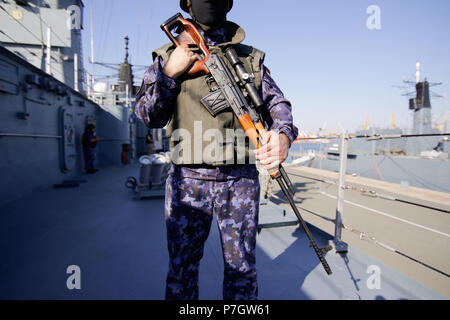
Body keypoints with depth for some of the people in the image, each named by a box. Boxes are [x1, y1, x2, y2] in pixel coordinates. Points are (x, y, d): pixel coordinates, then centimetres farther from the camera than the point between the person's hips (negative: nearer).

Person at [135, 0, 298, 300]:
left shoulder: (251, 57, 12)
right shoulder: (169, 56, 9)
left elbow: (278, 103, 9)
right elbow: (147, 115, 4)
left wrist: (283, 135, -13)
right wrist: (170, 73, -9)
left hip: (241, 179, 1)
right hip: (188, 179, 0)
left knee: (242, 268, 14)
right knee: (182, 267, 12)